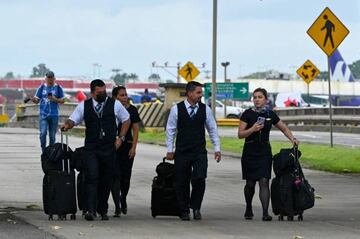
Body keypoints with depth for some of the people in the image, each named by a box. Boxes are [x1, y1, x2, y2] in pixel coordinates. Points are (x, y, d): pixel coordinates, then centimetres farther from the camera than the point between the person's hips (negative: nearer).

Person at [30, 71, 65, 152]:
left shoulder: (58, 88, 4)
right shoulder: (42, 87, 7)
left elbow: (62, 101, 5)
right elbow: (37, 100, 7)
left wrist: (55, 99, -13)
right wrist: (33, 99, -16)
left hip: (54, 115, 0)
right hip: (43, 114, 0)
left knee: (52, 135, 4)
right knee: (43, 133, -13)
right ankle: (44, 151, -3)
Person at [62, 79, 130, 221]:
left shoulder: (115, 104, 4)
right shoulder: (84, 106, 5)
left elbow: (126, 120, 14)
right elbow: (73, 120, 6)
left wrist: (120, 137, 4)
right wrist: (67, 125, -18)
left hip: (109, 149, 1)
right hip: (91, 149, -1)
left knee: (106, 181, 7)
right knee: (92, 178, -14)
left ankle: (103, 210, 19)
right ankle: (90, 210, -19)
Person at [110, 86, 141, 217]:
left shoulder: (132, 110, 3)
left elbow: (135, 129, 3)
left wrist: (133, 147, -5)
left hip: (127, 146, 2)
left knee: (126, 176, 7)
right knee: (115, 175, -9)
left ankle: (123, 200, 34)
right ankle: (117, 207, -10)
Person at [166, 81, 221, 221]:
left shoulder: (205, 109, 2)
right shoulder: (176, 109, -3)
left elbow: (212, 129, 9)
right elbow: (170, 130, 3)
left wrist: (217, 148, 5)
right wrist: (170, 150, 2)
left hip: (200, 152, 1)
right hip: (182, 152, 0)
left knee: (199, 179, -14)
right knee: (182, 183, 3)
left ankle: (195, 207, 6)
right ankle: (184, 211, 18)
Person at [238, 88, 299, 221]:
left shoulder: (270, 115, 5)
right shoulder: (248, 114, -4)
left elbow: (284, 129, 16)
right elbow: (240, 134, -7)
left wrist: (293, 139, 0)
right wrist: (252, 129, -22)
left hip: (264, 152, 1)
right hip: (250, 152, -1)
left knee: (264, 181, -10)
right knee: (250, 183, 7)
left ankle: (265, 213, -14)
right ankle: (248, 209, 30)